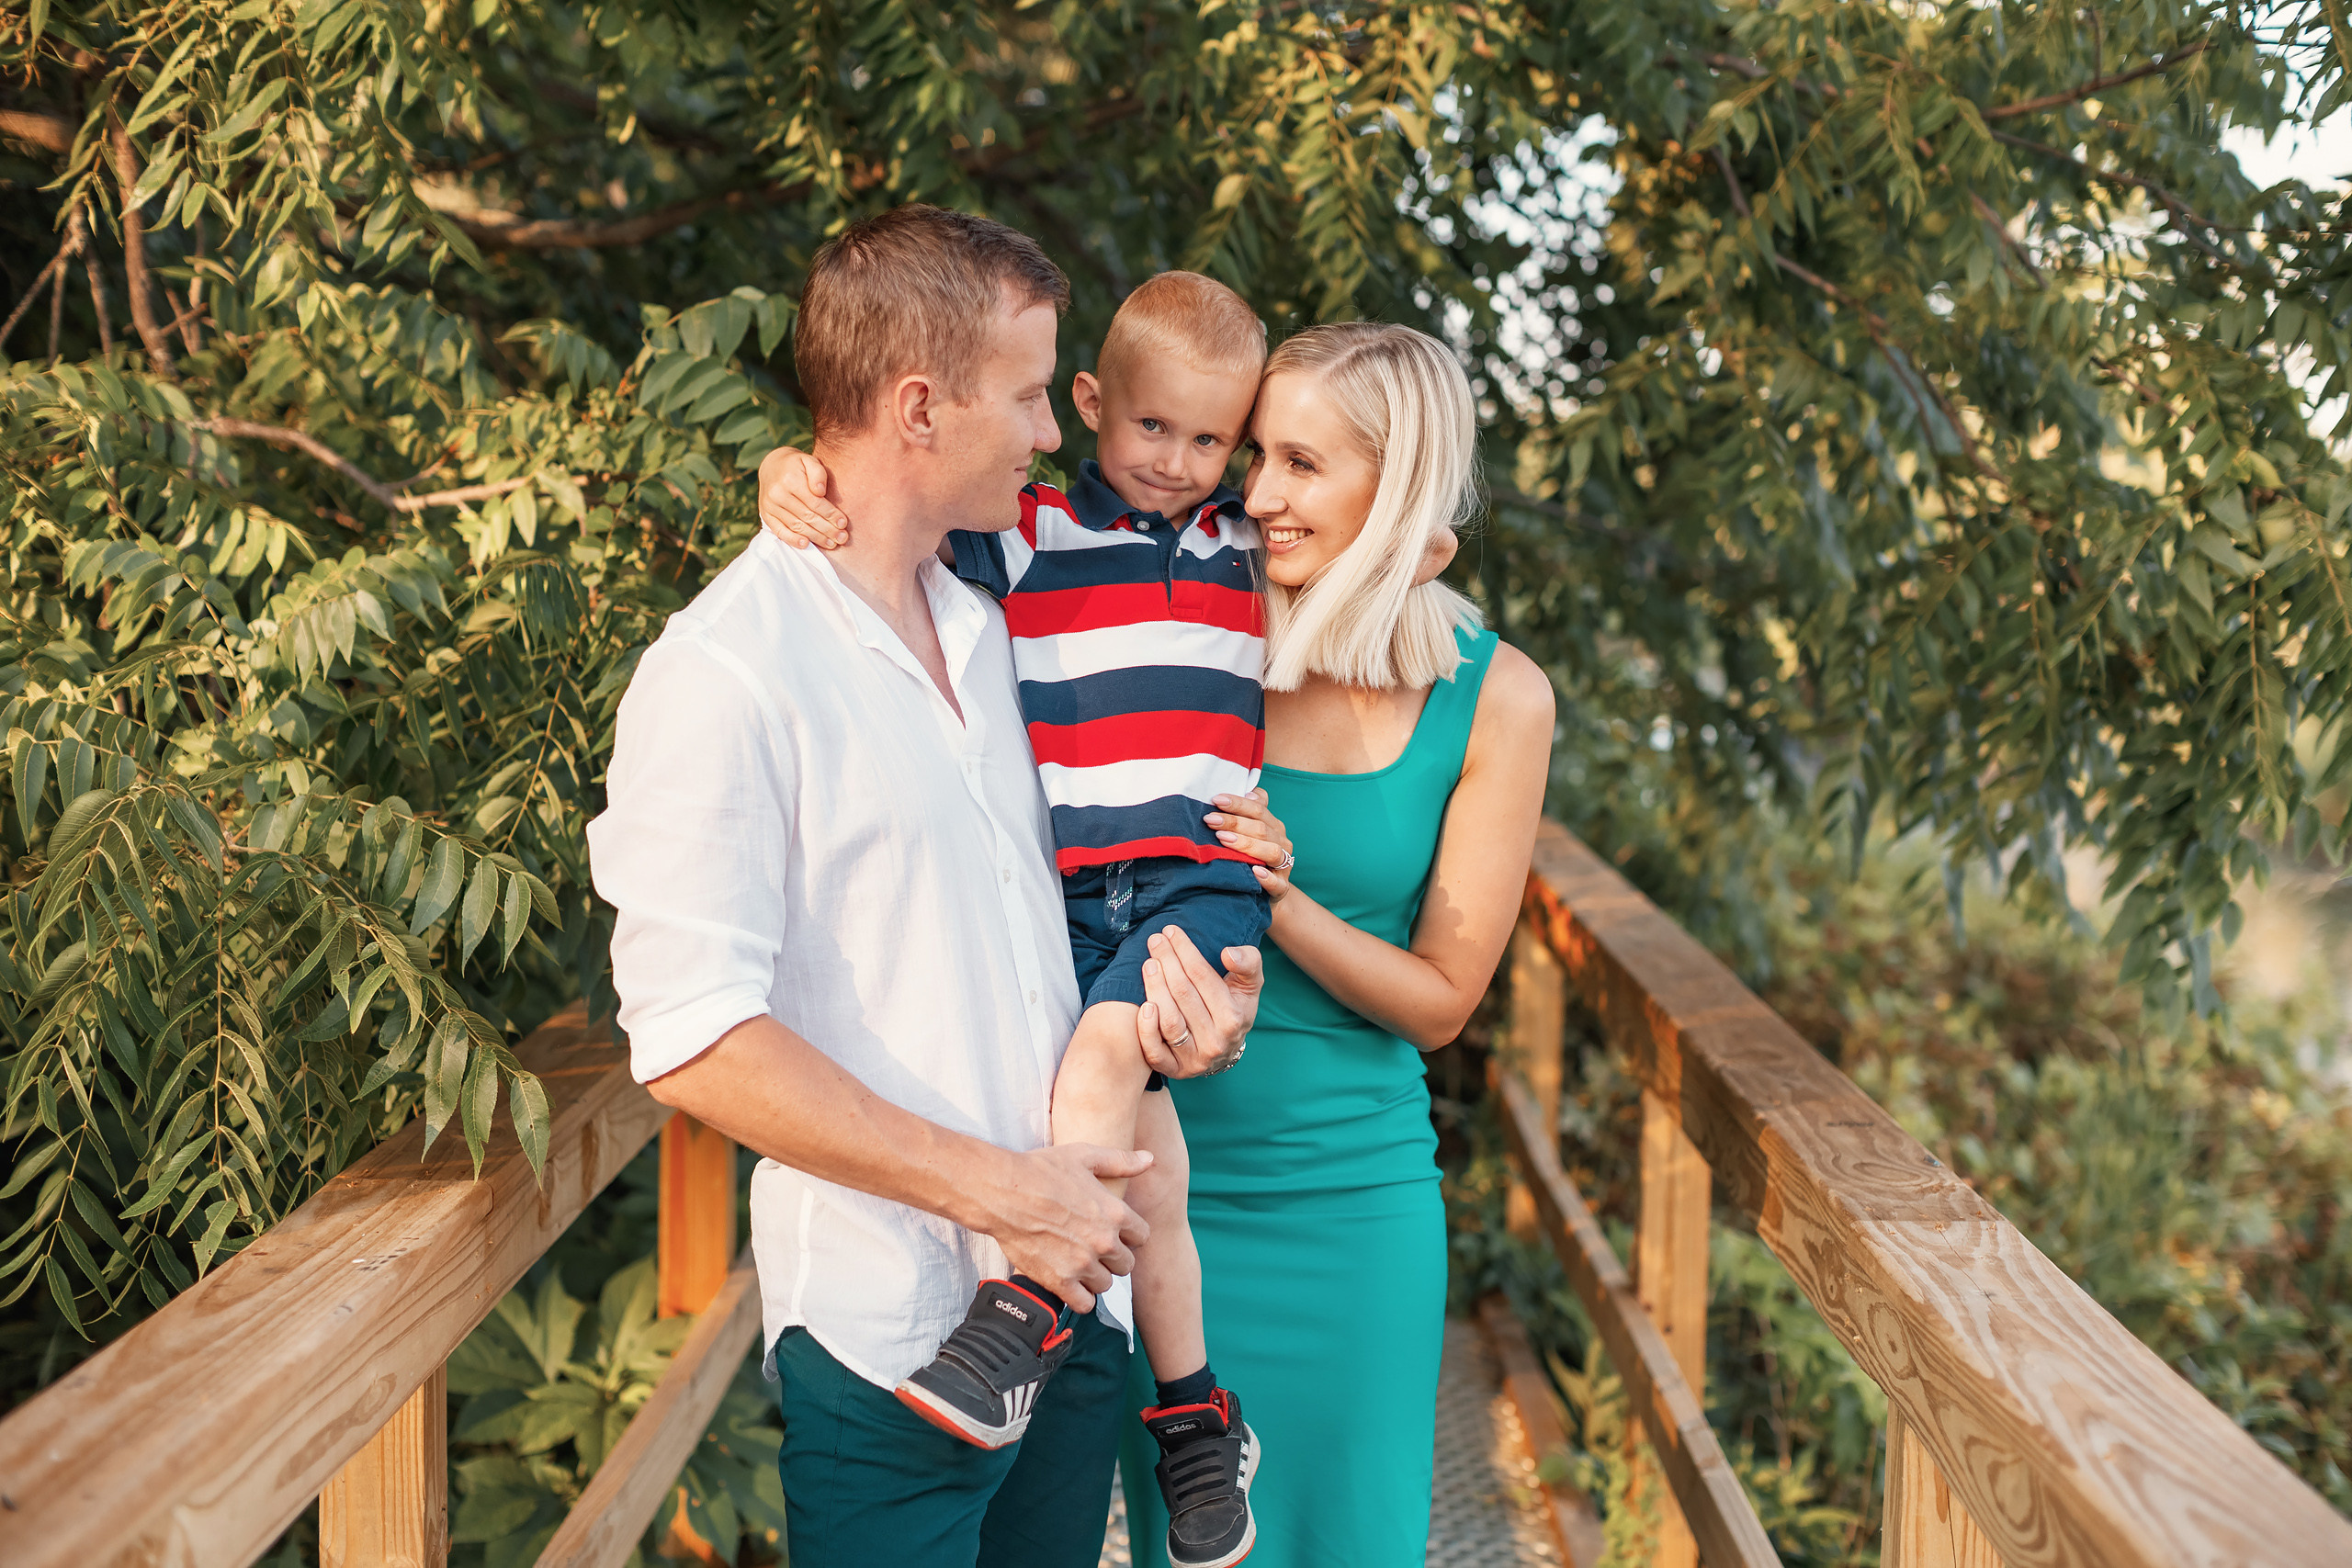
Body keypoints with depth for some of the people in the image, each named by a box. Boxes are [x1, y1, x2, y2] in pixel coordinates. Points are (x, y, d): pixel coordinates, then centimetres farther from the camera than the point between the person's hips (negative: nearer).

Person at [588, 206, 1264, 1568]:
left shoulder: (988, 630, 13)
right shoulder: (725, 674, -14)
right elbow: (695, 1037, -20)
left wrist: (1165, 1003, 3)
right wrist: (995, 1189, -19)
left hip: (1072, 1290, 7)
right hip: (890, 1337, -7)